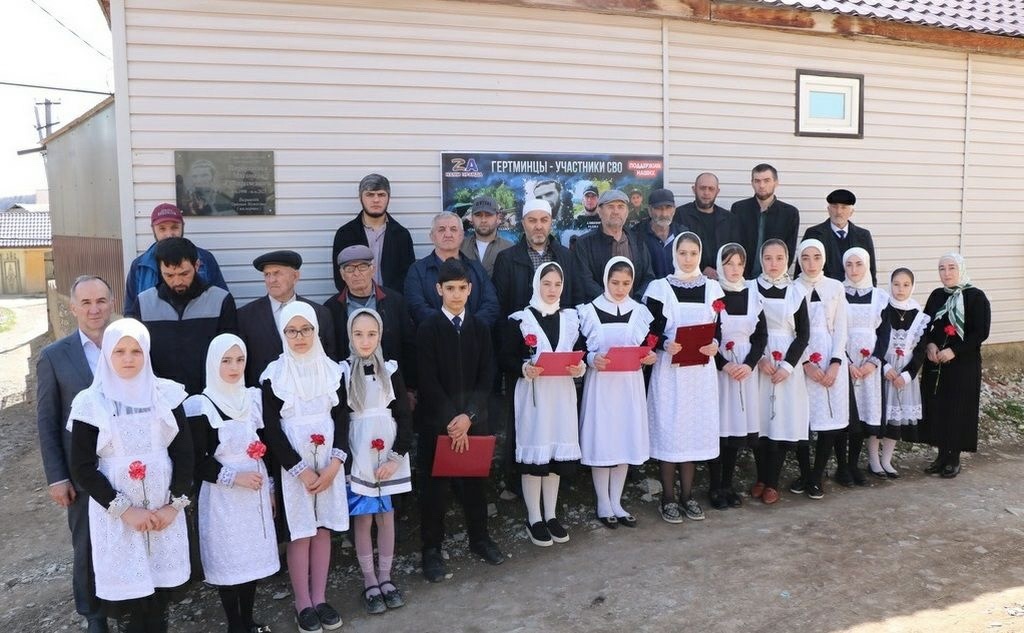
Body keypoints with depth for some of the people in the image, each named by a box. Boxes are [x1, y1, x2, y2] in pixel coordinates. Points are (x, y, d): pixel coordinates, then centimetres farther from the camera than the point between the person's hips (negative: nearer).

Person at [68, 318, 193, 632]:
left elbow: (184, 452, 3)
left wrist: (175, 504, -5)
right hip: (116, 513, -1)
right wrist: (124, 509, -10)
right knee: (127, 592, 2)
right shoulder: (91, 403, -4)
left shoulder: (167, 394, 0)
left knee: (159, 587, 9)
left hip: (163, 509, 2)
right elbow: (82, 467, -5)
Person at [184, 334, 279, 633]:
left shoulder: (255, 397, 6)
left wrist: (270, 488, 12)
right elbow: (196, 461, -11)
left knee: (253, 556, 11)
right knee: (229, 559, 4)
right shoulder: (200, 405, -10)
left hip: (255, 493, 5)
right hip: (222, 497, -4)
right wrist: (234, 477, -18)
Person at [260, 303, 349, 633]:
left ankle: (320, 598, 20)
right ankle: (303, 603, 15)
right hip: (292, 464, -2)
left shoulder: (332, 370, 3)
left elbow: (342, 417, 3)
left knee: (323, 529, 8)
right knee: (299, 534, 3)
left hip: (328, 462, 3)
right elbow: (271, 428, -7)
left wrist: (335, 462, -9)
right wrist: (301, 470, -12)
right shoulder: (273, 375, -6)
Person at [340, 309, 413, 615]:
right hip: (358, 455, -1)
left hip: (389, 453, 2)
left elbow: (404, 415, -1)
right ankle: (370, 582, 18)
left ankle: (385, 578, 24)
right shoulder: (343, 371, -5)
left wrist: (396, 455, -9)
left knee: (386, 516, 10)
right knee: (362, 519, 4)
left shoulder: (391, 369, -1)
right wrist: (342, 457, -9)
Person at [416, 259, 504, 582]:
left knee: (474, 479, 14)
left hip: (473, 418, 3)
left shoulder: (480, 327, 3)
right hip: (436, 420, -3)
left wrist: (469, 416, -12)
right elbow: (429, 381, -11)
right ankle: (431, 549, 17)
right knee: (435, 484, 5)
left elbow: (487, 377, -1)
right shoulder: (428, 328, -6)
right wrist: (450, 421, -16)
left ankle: (479, 537, 31)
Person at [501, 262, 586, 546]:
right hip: (533, 393, -4)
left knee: (557, 451, 9)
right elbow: (507, 359, -5)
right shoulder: (520, 319, -3)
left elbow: (580, 353, 12)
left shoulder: (571, 318, 10)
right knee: (534, 451, 0)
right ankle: (534, 519, 12)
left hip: (563, 392, 4)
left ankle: (551, 516, 22)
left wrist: (580, 367, -9)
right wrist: (524, 369, -23)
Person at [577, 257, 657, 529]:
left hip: (630, 384, 3)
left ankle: (616, 503, 22)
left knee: (626, 440, 9)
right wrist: (591, 359, -22)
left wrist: (651, 356, -10)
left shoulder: (640, 312, 6)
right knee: (601, 440, 1)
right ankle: (603, 505, 15)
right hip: (601, 383, -3)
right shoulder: (590, 311, -4)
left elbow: (648, 345, 11)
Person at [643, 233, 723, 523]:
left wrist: (715, 344, -12)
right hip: (670, 370, -3)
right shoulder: (660, 288, -2)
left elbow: (718, 327, 9)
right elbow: (651, 330, -3)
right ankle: (668, 497, 12)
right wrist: (666, 344, -22)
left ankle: (687, 495, 21)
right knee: (669, 430, 0)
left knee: (696, 429, 7)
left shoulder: (712, 287, 8)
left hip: (701, 370, 3)